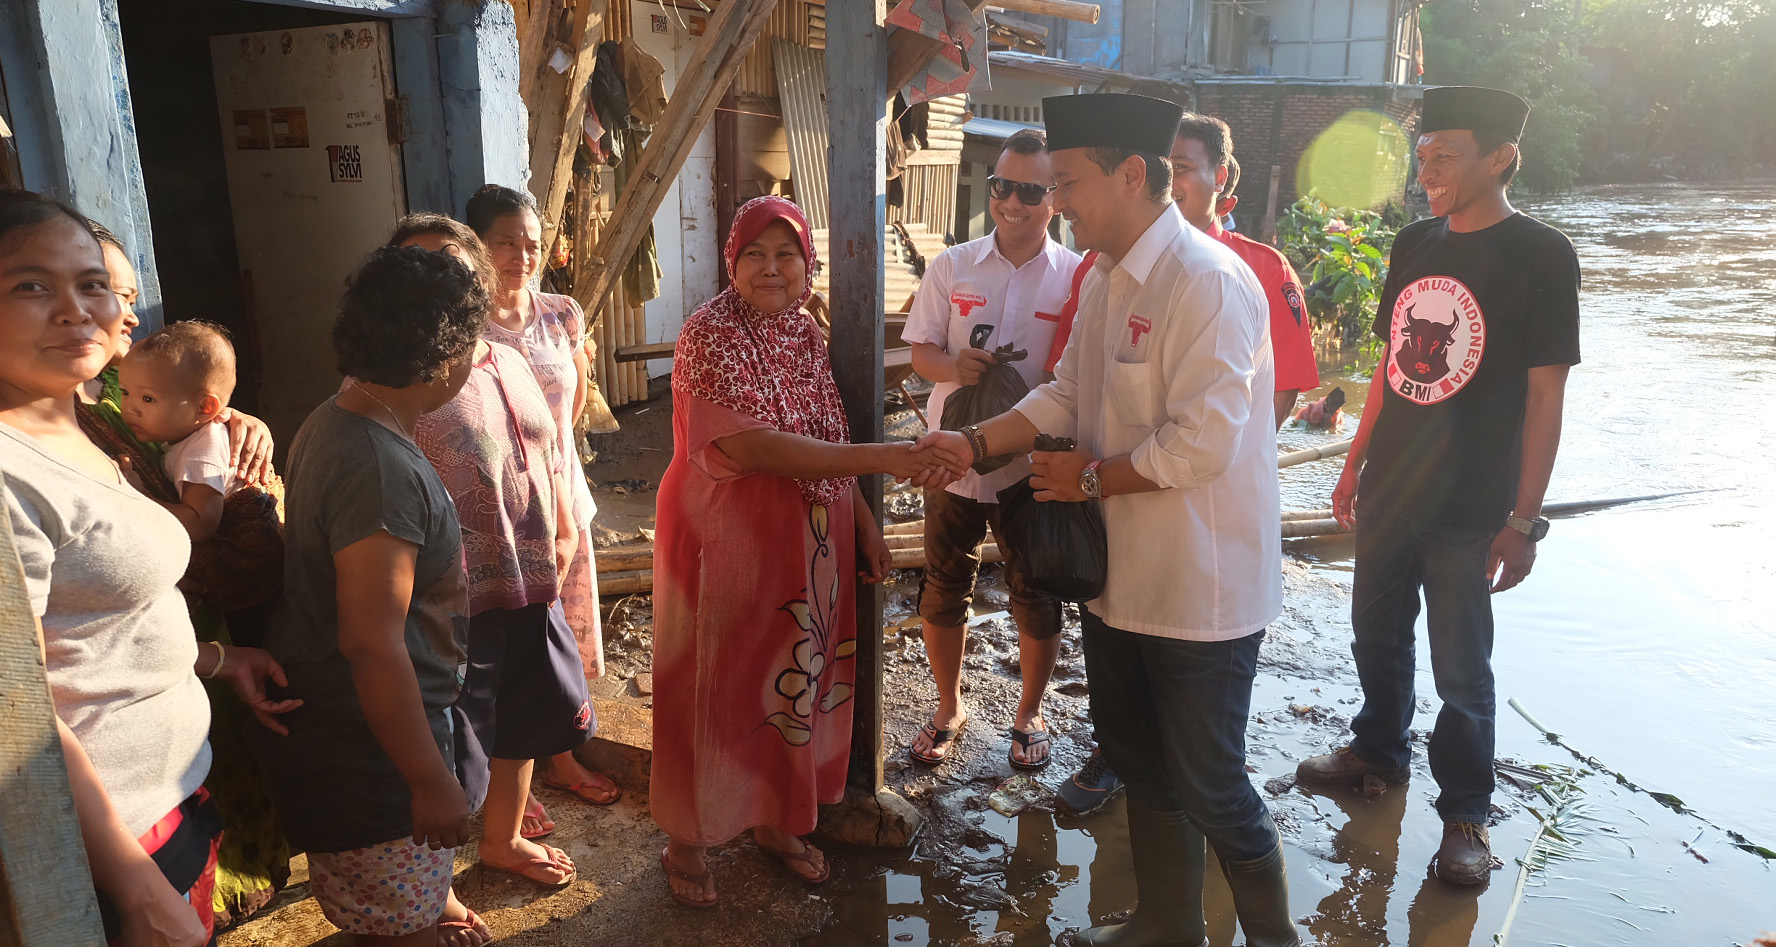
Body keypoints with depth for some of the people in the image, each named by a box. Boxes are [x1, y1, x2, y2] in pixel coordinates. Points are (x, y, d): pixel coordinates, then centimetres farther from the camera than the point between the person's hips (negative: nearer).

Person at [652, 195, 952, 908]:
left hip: (808, 542, 6)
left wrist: (865, 523, 7)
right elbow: (750, 447, -28)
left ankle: (775, 821, 38)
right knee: (713, 688, 8)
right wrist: (881, 458, -31)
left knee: (796, 679, 16)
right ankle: (686, 841, 29)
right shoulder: (710, 333, -17)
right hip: (726, 542, -6)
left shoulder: (805, 330, 5)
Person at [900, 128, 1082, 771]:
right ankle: (949, 707, 36)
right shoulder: (951, 268, 0)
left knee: (1037, 602, 10)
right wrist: (955, 365, -20)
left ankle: (1029, 713, 34)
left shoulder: (1077, 278, -5)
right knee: (943, 593, 13)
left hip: (1035, 467, -1)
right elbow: (921, 353, 3)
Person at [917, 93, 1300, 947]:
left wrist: (1090, 479, -15)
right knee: (1137, 761, 22)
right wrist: (976, 442, -1)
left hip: (1201, 586, -9)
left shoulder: (1208, 283, -21)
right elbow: (1065, 396, 13)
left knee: (1207, 786, 6)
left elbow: (1202, 444, -26)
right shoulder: (1105, 280, 7)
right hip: (1120, 573, 9)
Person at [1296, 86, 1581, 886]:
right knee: (1376, 634, 18)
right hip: (1389, 491, 5)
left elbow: (1545, 395, -11)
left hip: (1468, 508, -5)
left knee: (1460, 666, 5)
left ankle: (1465, 811, 23)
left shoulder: (1540, 254, -10)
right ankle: (1380, 747, 41)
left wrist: (1523, 520, -13)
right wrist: (1355, 464, 13)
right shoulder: (1414, 243, 6)